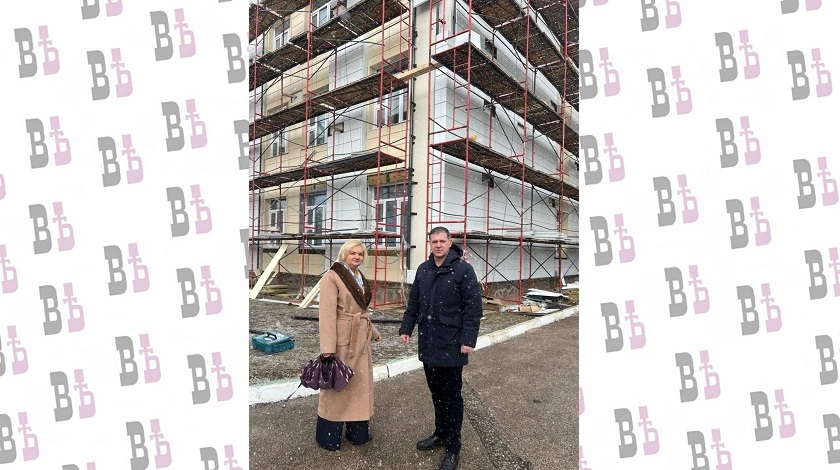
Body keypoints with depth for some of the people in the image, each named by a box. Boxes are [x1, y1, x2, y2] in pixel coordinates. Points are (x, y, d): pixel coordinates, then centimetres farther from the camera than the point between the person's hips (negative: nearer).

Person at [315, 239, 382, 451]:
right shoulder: (332, 277, -13)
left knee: (359, 384, 15)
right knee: (336, 384, 5)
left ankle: (357, 431, 29)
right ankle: (329, 436, 22)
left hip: (360, 339, 8)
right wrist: (328, 347, -25)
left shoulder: (360, 278, 11)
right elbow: (327, 313, -20)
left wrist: (373, 331, 22)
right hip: (341, 339, -8)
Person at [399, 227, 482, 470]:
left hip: (451, 346, -5)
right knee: (436, 393, 19)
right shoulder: (423, 269, 9)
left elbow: (473, 306, -13)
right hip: (428, 343, 6)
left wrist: (468, 339, -17)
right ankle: (440, 433, 37)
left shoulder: (463, 269, -10)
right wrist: (406, 327, 11)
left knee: (451, 397, 5)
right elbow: (414, 302, 15)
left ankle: (452, 448, 19)